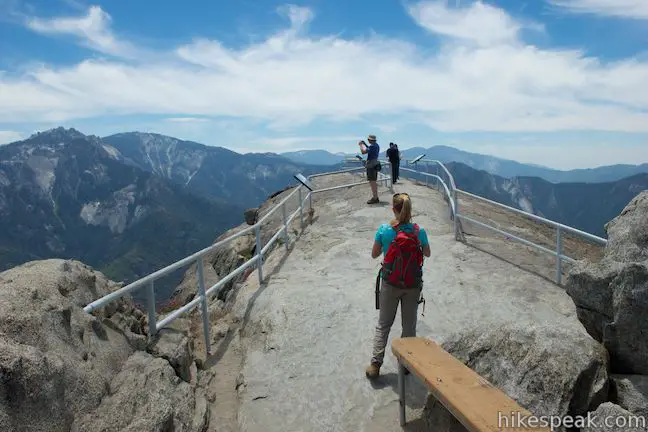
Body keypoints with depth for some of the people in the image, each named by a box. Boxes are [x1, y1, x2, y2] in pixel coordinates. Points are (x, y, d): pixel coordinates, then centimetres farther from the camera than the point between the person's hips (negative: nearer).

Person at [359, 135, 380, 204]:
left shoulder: (372, 146, -18)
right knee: (374, 182, 15)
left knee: (372, 182, -7)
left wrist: (361, 145, -8)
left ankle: (374, 198, -5)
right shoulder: (376, 145, 12)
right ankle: (375, 197, 22)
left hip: (371, 165, -10)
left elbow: (363, 152, -25)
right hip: (375, 164, 10)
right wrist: (364, 145, 19)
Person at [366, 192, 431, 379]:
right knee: (409, 325, 18)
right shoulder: (419, 231, -13)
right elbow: (427, 253, 4)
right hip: (413, 285, 1)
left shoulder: (384, 230, -16)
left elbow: (374, 254, -3)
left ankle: (375, 364, 15)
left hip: (390, 284, -1)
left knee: (383, 324, 14)